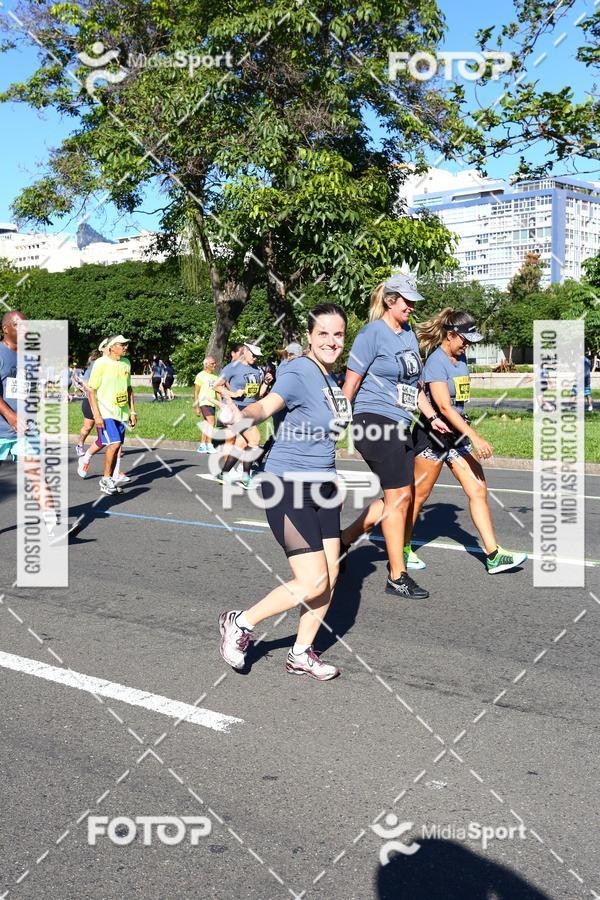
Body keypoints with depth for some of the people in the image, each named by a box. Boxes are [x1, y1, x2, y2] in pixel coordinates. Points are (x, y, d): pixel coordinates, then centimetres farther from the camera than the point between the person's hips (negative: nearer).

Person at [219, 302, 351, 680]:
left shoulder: (333, 379, 9)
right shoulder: (299, 373, -16)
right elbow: (268, 404, -35)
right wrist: (243, 415, -57)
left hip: (322, 486, 8)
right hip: (288, 486, -8)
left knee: (330, 578, 7)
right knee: (314, 584, -10)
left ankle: (301, 655, 25)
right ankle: (241, 622, 11)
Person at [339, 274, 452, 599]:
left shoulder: (409, 334, 15)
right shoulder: (372, 333, -9)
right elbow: (350, 383, -10)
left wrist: (432, 416, 22)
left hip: (400, 426, 9)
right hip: (374, 422, -9)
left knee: (399, 499, 8)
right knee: (399, 496, -6)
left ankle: (344, 539, 22)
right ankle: (397, 577, 3)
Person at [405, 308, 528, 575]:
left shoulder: (460, 358, 9)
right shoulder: (436, 361, -17)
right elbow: (444, 406, -26)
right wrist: (475, 436, -30)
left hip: (457, 432, 8)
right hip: (433, 433, -8)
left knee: (478, 490, 1)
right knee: (419, 494, 4)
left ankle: (494, 555, 2)